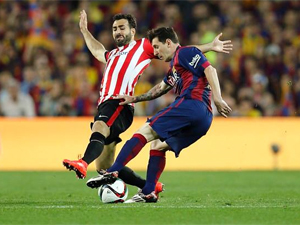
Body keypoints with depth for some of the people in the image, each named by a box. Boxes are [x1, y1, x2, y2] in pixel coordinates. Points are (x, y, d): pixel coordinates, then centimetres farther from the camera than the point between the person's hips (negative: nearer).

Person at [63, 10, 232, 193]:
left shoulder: (143, 46, 17)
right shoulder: (114, 54, 35)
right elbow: (97, 50, 58)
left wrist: (210, 46, 14)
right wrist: (84, 30, 63)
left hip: (120, 103, -8)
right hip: (105, 103, 8)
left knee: (99, 127, -39)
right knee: (104, 167, 3)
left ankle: (83, 164, -65)